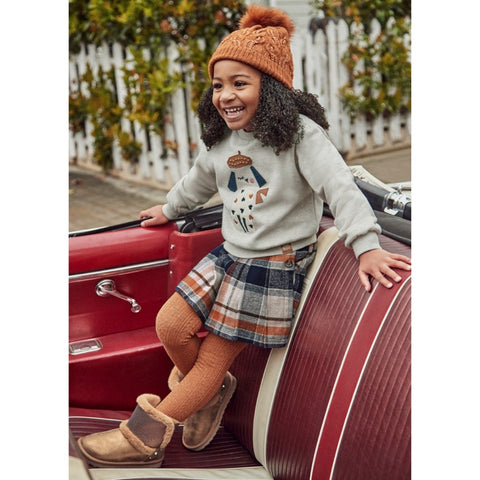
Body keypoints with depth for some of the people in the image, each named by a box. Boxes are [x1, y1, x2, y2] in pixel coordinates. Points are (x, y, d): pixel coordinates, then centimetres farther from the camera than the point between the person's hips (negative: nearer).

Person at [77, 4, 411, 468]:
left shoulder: (299, 134, -16)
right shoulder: (221, 140, 7)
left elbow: (339, 187, -25)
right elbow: (199, 181, 27)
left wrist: (366, 247, -36)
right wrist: (169, 209, 42)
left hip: (276, 267, -7)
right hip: (229, 256, 7)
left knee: (213, 358, -1)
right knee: (170, 327, -4)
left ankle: (145, 435, 11)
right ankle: (207, 393, 23)